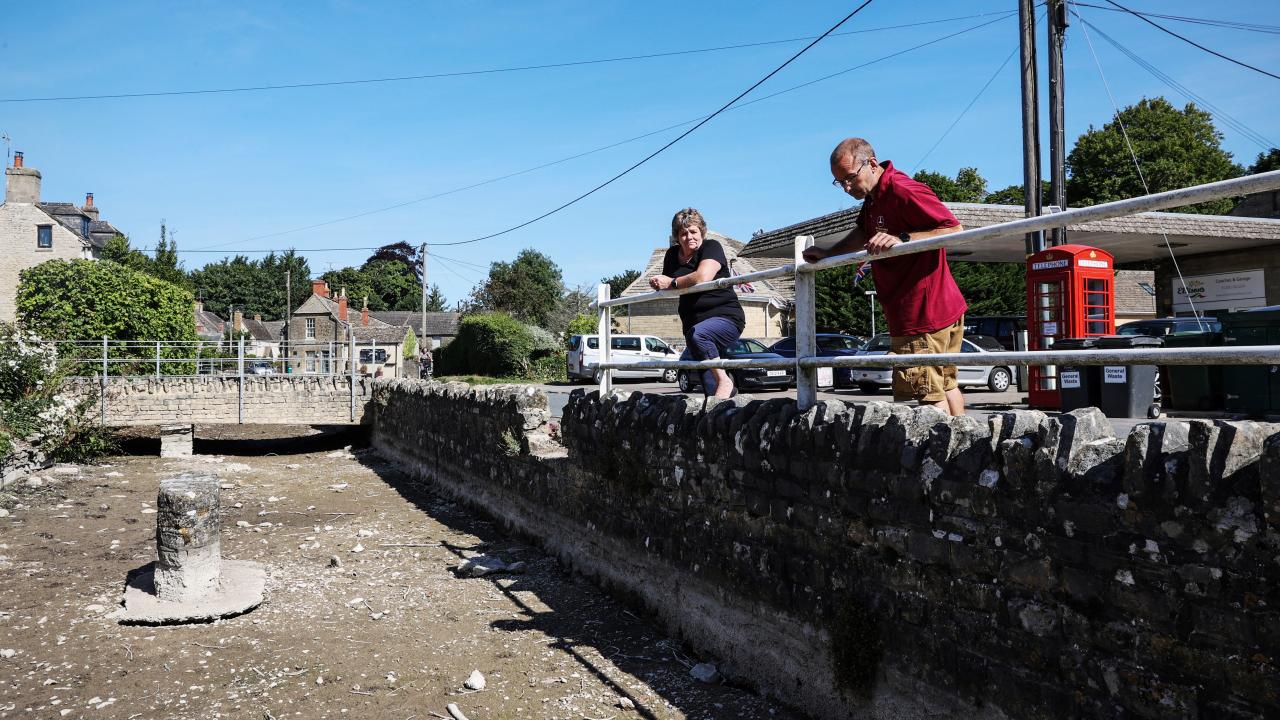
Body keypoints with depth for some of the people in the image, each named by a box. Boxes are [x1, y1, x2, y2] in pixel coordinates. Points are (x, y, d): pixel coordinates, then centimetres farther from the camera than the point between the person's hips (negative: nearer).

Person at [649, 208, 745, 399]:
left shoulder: (711, 247, -7)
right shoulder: (672, 254, 13)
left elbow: (703, 277, -25)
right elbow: (665, 283, 23)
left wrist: (672, 283, -13)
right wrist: (657, 283, -2)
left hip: (726, 317, -7)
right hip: (694, 322, 7)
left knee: (697, 334, -36)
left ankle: (724, 381, -26)